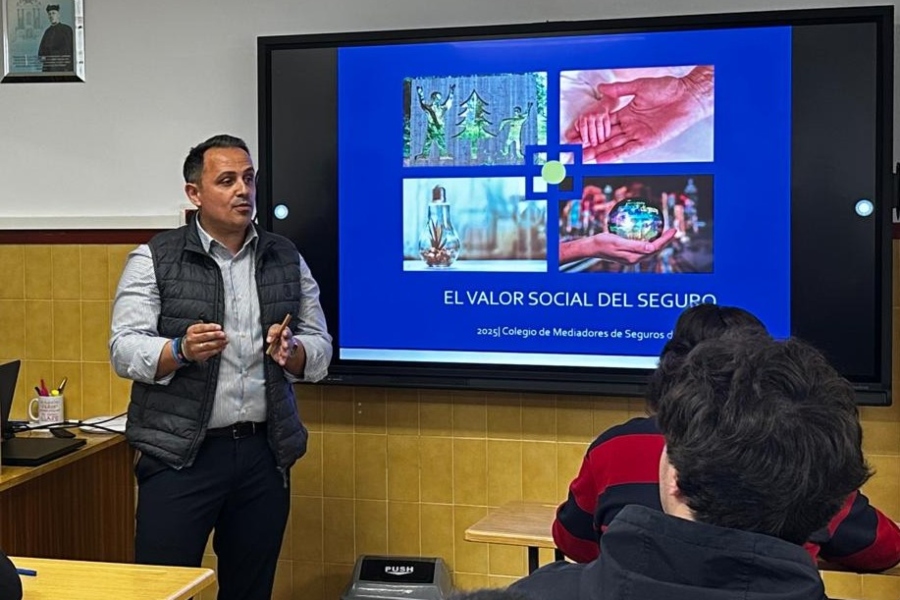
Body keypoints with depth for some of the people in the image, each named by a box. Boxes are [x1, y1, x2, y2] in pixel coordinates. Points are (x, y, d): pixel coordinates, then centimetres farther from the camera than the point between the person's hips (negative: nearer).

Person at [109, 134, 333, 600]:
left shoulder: (287, 260, 9)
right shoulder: (154, 259, -1)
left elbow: (320, 351, 9)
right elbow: (124, 349, -7)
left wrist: (291, 352, -13)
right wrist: (181, 351, -25)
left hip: (264, 453, 3)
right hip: (180, 454, -3)